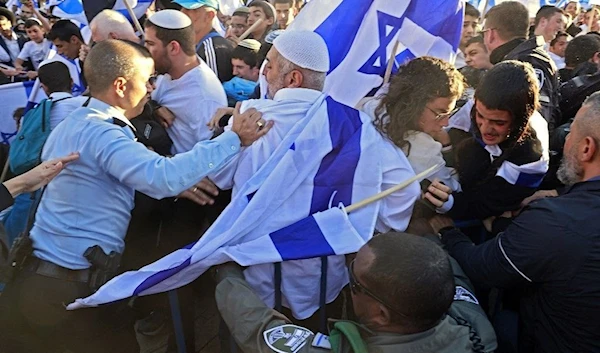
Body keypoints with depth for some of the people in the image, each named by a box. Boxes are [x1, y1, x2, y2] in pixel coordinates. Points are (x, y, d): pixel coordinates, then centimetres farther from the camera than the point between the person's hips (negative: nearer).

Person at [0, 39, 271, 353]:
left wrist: (177, 186, 3)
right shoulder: (100, 133, -20)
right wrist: (233, 139, -30)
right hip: (71, 288, -8)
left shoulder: (71, 124, 10)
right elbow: (163, 176, -36)